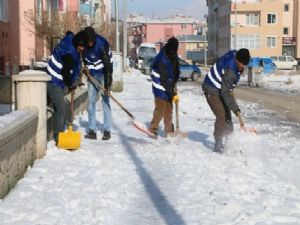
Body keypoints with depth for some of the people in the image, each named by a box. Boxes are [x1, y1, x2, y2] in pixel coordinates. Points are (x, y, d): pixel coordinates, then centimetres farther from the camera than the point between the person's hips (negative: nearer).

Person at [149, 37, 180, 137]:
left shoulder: (174, 57, 3)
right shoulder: (162, 59, -24)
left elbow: (176, 72, 16)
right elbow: (164, 78, -25)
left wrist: (173, 85, 6)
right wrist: (171, 92, -24)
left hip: (169, 88, 8)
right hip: (160, 88, -8)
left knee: (169, 110, 11)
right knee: (160, 108, -10)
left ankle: (169, 131, 18)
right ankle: (152, 130, -1)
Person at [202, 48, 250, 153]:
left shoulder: (234, 54, -8)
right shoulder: (229, 71, -34)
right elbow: (225, 93, -30)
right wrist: (235, 108, -26)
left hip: (220, 88, 10)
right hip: (212, 90, -10)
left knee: (227, 115, 11)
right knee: (221, 116, -17)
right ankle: (218, 146, -11)